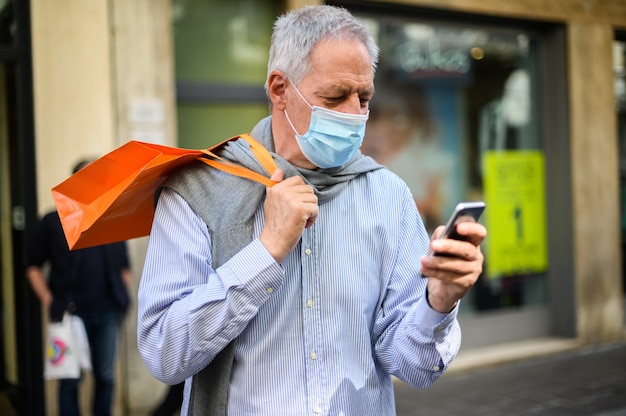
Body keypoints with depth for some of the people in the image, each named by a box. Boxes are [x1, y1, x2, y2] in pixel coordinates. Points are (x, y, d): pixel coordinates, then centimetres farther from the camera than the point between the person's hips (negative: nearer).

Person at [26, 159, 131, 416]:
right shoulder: (53, 222, 1)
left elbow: (124, 267, 16)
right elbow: (34, 267, 4)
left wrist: (123, 299, 4)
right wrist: (48, 300, -6)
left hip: (107, 313, 3)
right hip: (71, 312, -2)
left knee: (105, 376, 9)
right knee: (70, 380, 2)